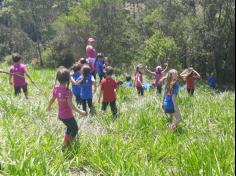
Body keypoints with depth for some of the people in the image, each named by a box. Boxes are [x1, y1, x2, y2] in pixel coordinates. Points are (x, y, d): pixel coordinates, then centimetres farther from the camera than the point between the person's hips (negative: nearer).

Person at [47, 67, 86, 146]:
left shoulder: (55, 88, -8)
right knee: (75, 129, 17)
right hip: (68, 116, -7)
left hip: (60, 115, 7)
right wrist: (80, 111, -17)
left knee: (70, 127, 31)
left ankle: (66, 141, 40)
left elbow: (52, 100, 4)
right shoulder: (68, 91, -27)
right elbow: (70, 105, -26)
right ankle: (68, 143, 17)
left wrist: (49, 107, 23)